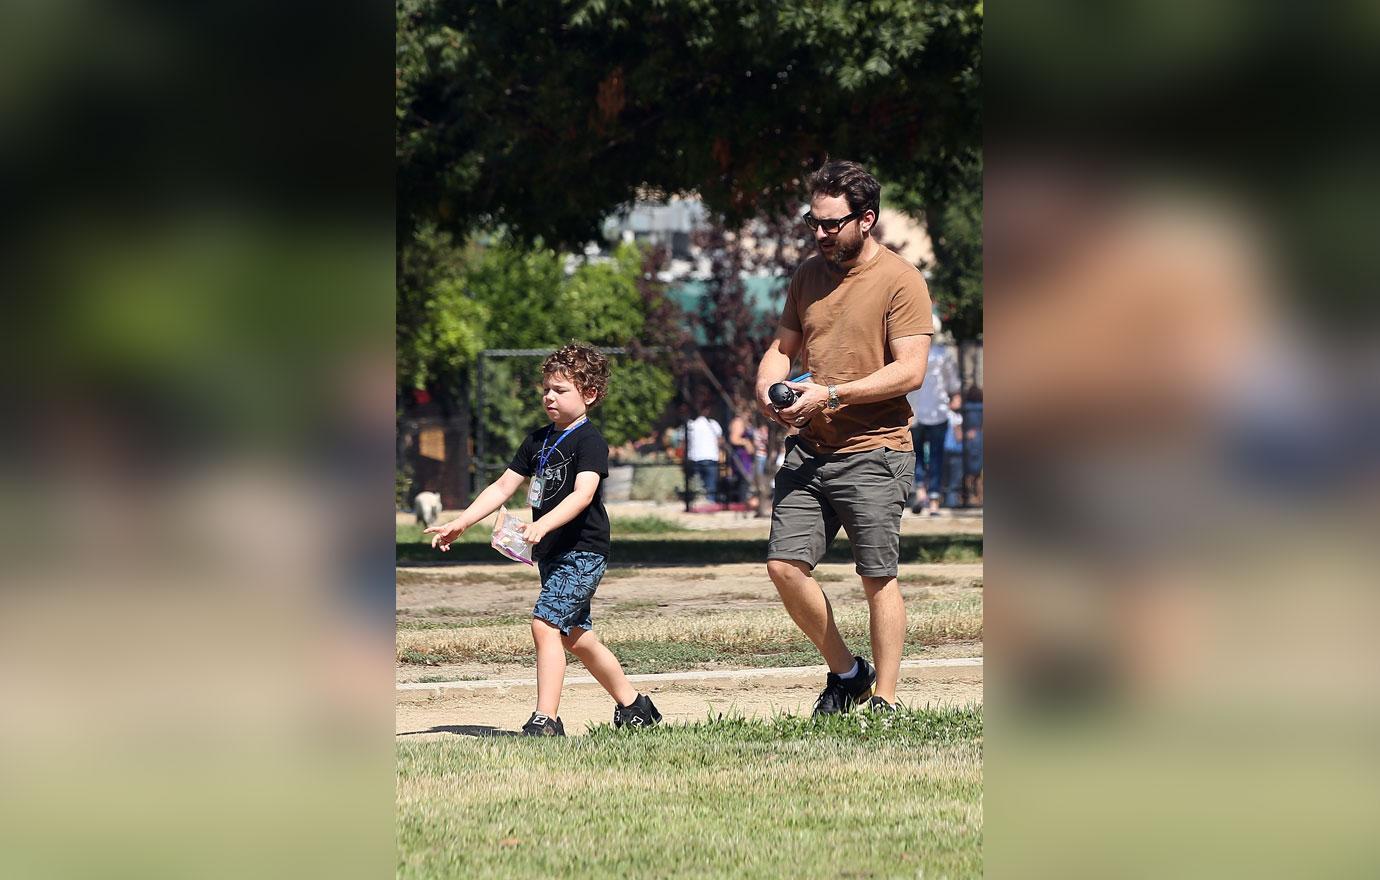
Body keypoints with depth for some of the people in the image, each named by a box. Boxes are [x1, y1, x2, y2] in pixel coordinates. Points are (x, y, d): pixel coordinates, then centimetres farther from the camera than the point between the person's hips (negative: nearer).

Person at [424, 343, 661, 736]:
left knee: (545, 624, -20)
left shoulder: (589, 441, -12)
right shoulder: (539, 440, 13)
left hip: (582, 551, -9)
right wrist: (460, 523, 6)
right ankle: (632, 705, 29)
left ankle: (546, 719, -22)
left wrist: (543, 525, -41)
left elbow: (583, 494, -26)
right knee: (576, 638, 15)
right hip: (552, 553, 9)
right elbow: (503, 486, 15)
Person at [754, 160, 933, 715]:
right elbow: (783, 347, 22)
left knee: (878, 578, -3)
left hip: (873, 451, -6)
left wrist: (831, 395, -19)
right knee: (784, 566, -3)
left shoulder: (900, 281, -7)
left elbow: (910, 371, -14)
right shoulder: (808, 276, 14)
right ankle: (846, 670, 15)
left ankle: (884, 699, 4)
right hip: (809, 449, 6)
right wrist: (768, 387, -1)